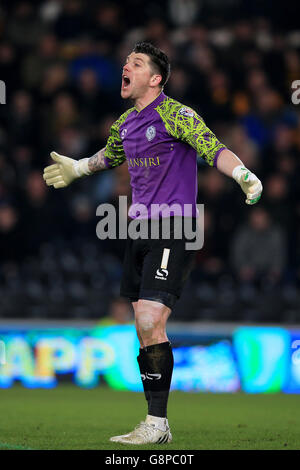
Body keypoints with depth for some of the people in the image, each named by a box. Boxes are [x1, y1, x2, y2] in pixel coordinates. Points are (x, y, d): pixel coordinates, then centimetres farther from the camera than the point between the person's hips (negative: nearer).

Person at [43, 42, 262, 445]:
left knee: (150, 322, -17)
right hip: (139, 230, 8)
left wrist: (243, 174, -39)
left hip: (172, 231, -8)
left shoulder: (176, 116, -9)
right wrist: (76, 167, 51)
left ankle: (157, 423, -13)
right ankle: (156, 424, 12)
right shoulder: (125, 123, 15)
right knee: (145, 330, 7)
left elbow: (212, 148, -21)